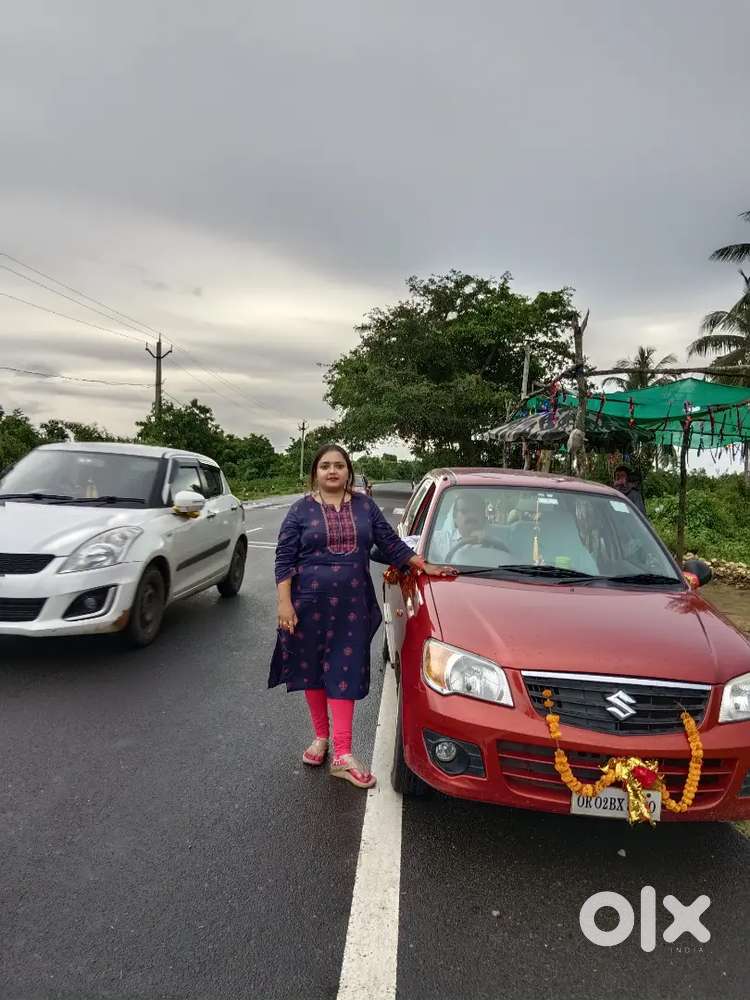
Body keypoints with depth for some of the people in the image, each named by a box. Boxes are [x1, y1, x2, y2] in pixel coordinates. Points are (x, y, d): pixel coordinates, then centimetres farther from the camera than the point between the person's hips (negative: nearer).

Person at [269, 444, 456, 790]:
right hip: (310, 605, 0)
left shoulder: (365, 506, 7)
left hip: (352, 606, 1)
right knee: (312, 670, 10)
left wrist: (425, 566, 7)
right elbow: (284, 559, -3)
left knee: (345, 673, 0)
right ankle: (320, 736, 30)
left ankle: (343, 754, 4)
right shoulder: (301, 510, 0)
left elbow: (391, 543, 12)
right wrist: (284, 603, -10)